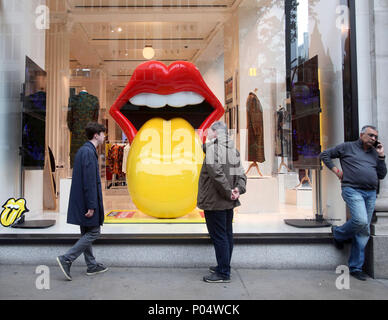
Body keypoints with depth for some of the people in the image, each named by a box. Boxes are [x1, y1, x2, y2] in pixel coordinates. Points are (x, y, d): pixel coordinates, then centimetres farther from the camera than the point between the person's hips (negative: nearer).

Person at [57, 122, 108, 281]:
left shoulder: (82, 150, 14)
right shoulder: (89, 152, -17)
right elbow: (90, 181, -22)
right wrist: (91, 206, -21)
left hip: (80, 201, 10)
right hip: (87, 200, -10)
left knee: (86, 234, 14)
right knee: (94, 232, -1)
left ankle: (92, 265, 24)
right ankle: (66, 259, -1)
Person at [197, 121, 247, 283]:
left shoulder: (213, 147, -13)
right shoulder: (233, 149, 12)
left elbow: (216, 171, -26)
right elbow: (241, 174, 7)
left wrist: (228, 192, -20)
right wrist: (238, 189, -7)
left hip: (214, 201, -9)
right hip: (228, 202, 9)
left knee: (218, 236, -1)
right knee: (227, 234, 16)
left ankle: (223, 273, 6)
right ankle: (224, 267, 29)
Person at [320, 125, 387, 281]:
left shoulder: (374, 153, 19)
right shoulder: (347, 147, 5)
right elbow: (325, 154, 8)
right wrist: (336, 170, 2)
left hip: (371, 193, 5)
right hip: (352, 190, -5)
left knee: (364, 232, 4)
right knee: (361, 221, -27)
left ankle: (356, 268, 13)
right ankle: (339, 233, 7)